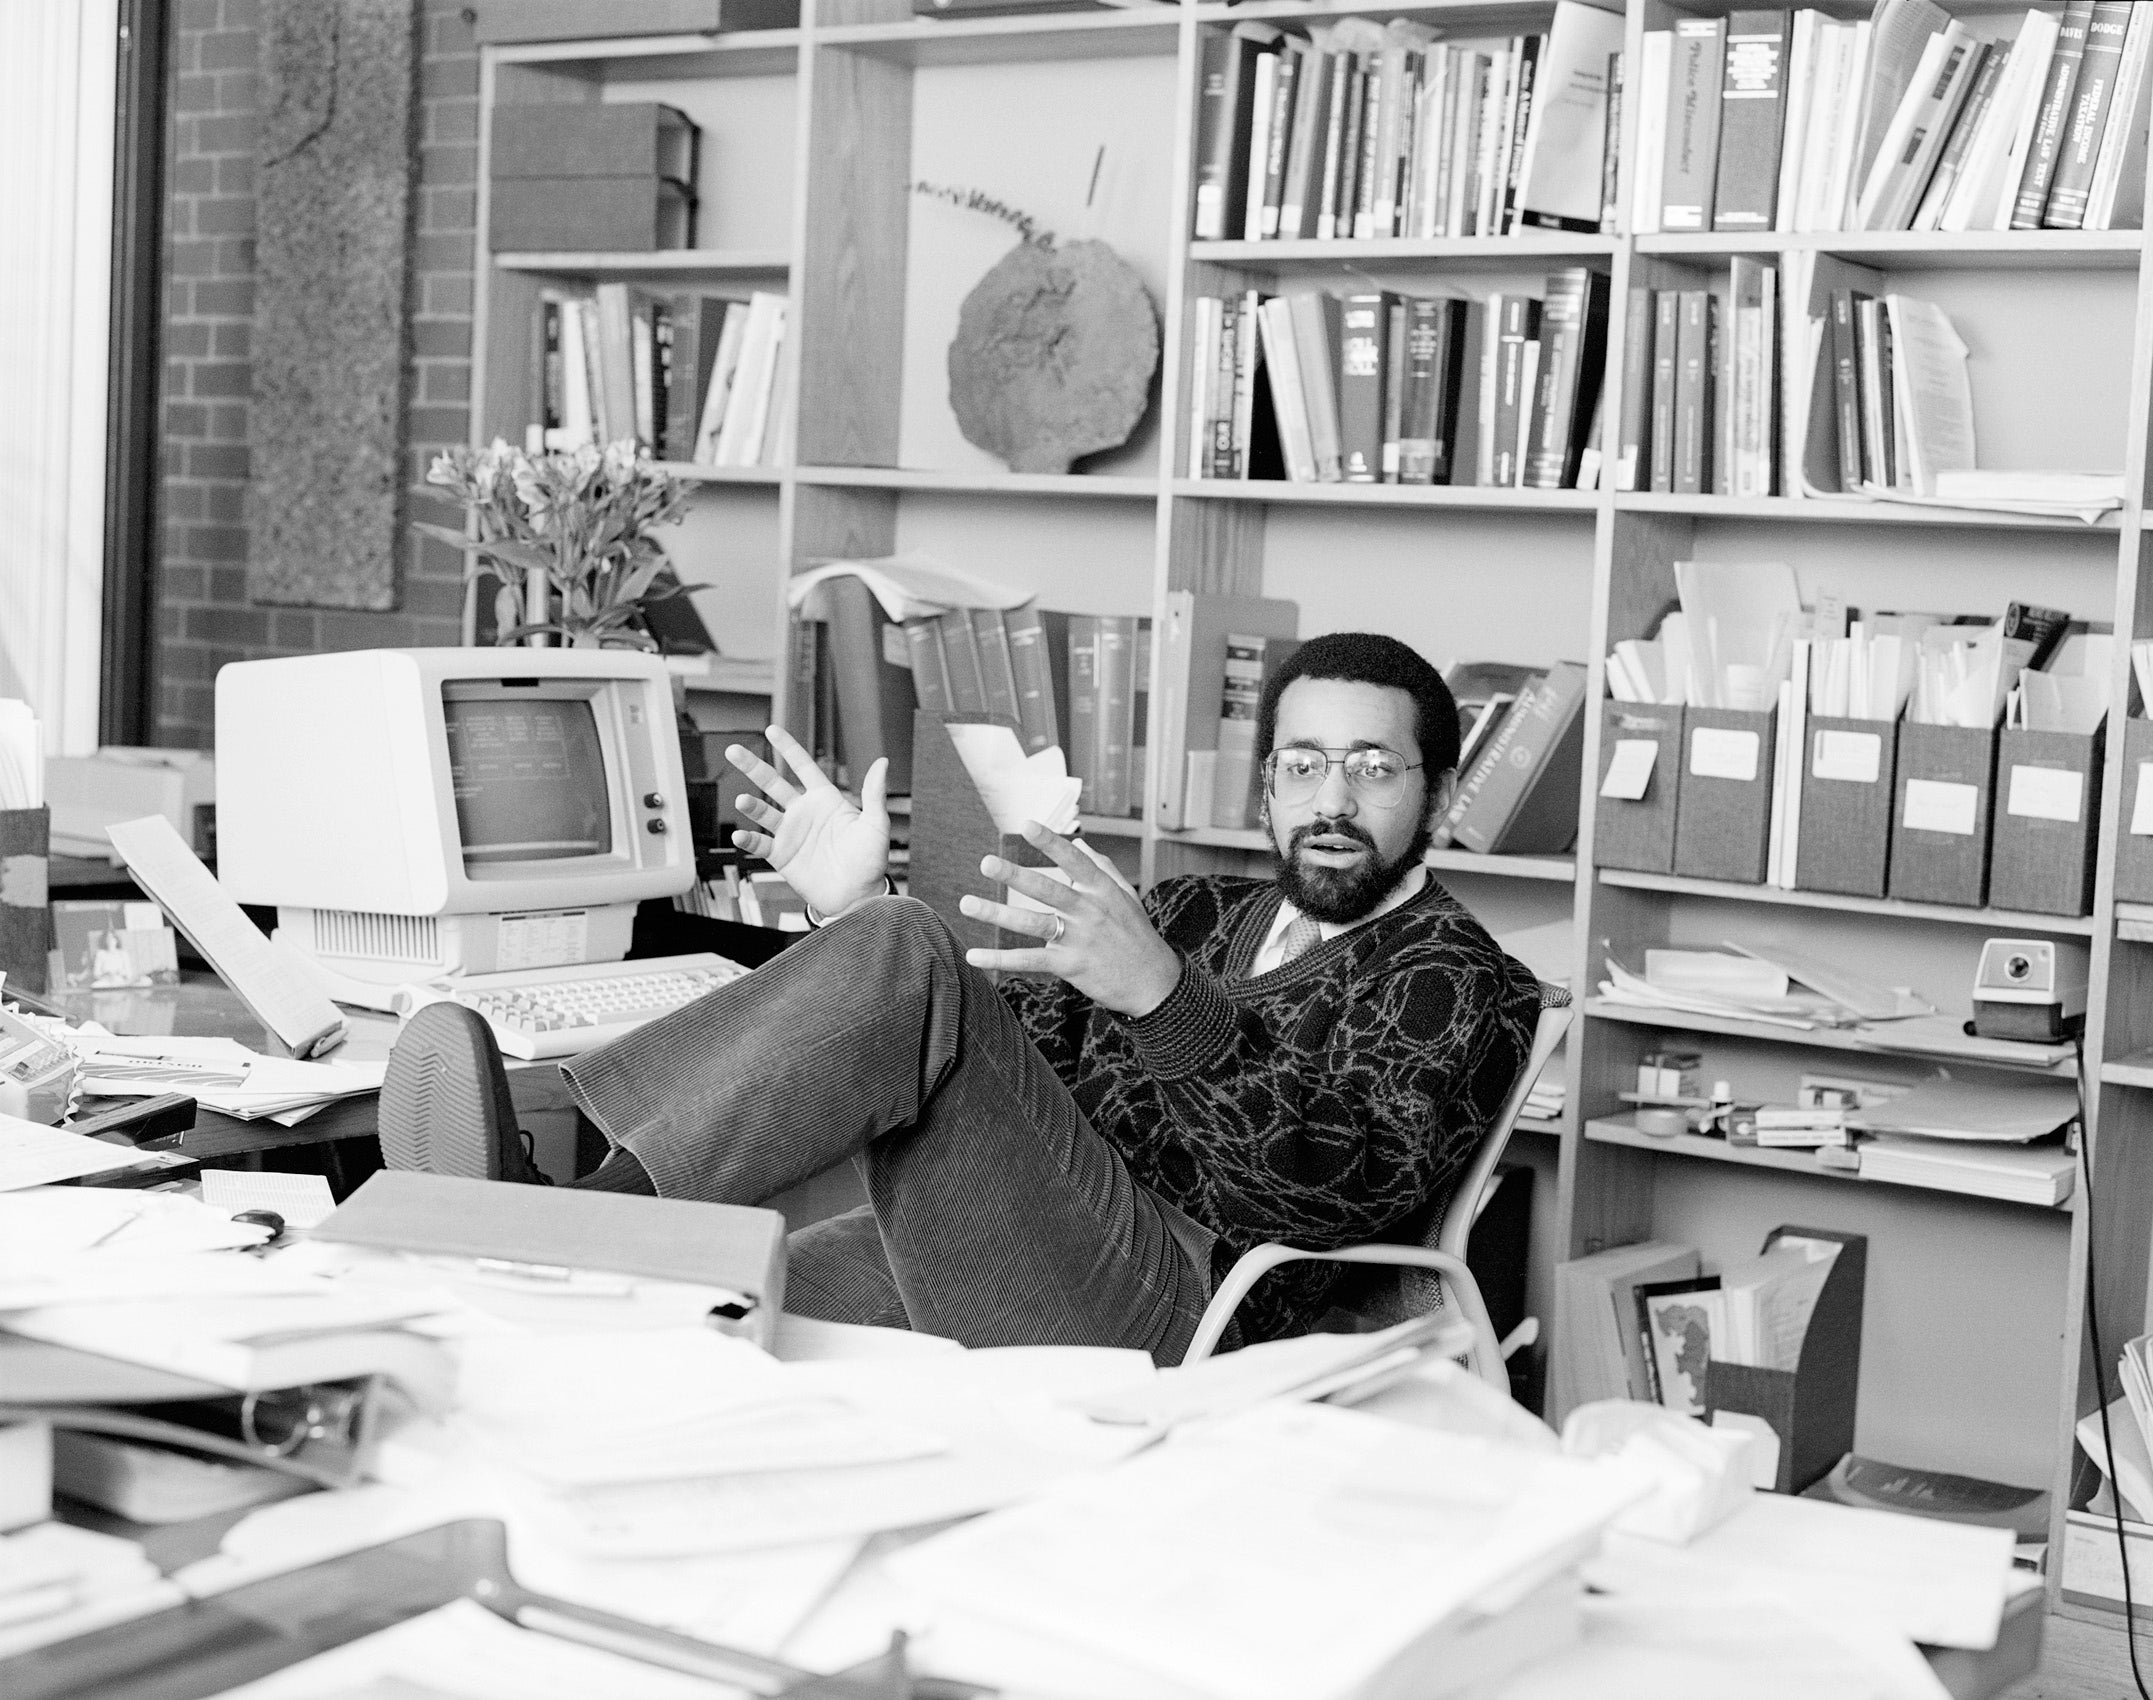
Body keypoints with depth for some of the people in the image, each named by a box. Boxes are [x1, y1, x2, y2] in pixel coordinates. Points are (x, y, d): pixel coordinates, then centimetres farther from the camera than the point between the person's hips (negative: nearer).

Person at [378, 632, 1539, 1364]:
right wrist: (855, 913, 3)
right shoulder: (1198, 915, 27)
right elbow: (976, 1055, 20)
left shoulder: (1462, 987, 7)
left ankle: (572, 1228, -31)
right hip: (1002, 1287, 7)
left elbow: (1340, 1186, -13)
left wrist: (1162, 997, -28)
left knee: (905, 960, -23)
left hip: (1174, 1316, -7)